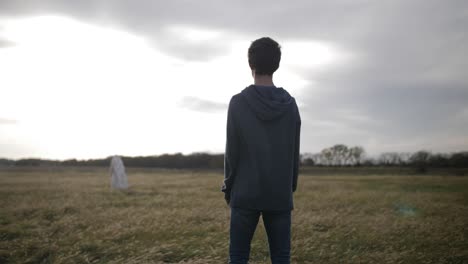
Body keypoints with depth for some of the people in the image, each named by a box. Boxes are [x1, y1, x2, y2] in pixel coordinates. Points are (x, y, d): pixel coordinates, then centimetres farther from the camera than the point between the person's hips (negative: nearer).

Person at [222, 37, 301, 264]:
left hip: (245, 193, -2)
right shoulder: (290, 104, 4)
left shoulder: (238, 102, -5)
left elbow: (232, 152, -3)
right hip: (280, 194, 3)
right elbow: (294, 154, 8)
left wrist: (228, 189, 8)